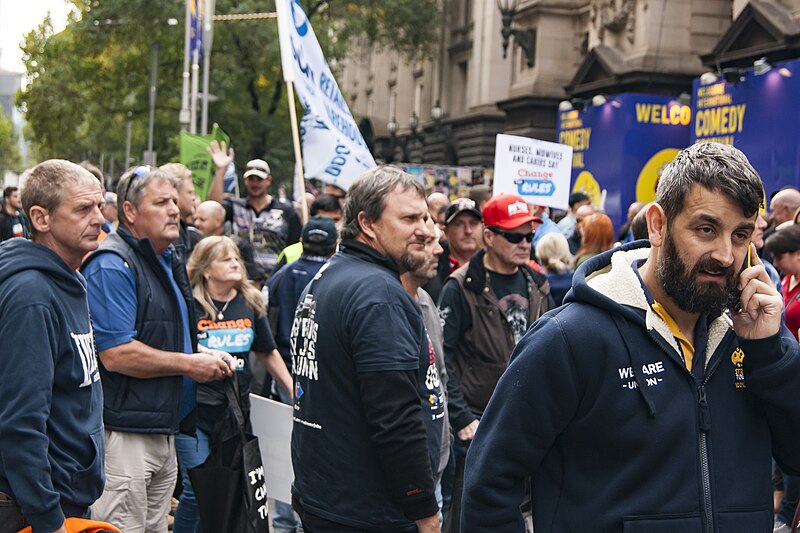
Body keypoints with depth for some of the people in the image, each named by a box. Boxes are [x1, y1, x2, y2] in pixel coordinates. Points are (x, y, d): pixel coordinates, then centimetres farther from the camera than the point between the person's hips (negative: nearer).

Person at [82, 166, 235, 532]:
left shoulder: (169, 259, 17)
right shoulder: (112, 266, -15)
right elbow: (117, 355, -23)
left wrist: (209, 357, 11)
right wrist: (189, 364, -14)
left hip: (164, 430, 10)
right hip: (123, 434, -10)